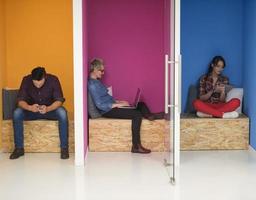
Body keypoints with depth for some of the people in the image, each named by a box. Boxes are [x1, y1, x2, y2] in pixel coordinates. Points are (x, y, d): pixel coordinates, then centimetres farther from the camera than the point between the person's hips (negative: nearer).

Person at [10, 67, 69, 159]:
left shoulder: (53, 79, -19)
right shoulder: (26, 80, -15)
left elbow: (59, 100, -22)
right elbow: (20, 100, -18)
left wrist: (48, 108, -42)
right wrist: (30, 107, -40)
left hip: (50, 109, -1)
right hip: (31, 110, 2)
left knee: (62, 113, -34)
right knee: (16, 113, -27)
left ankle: (64, 148, -26)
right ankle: (19, 148, -19)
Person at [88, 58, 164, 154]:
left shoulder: (96, 81, 13)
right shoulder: (92, 85, -19)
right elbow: (100, 105, -24)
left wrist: (117, 101, 8)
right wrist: (118, 105, -18)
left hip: (112, 106, 10)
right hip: (107, 111, -10)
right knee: (137, 114, -23)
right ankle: (136, 146, -23)